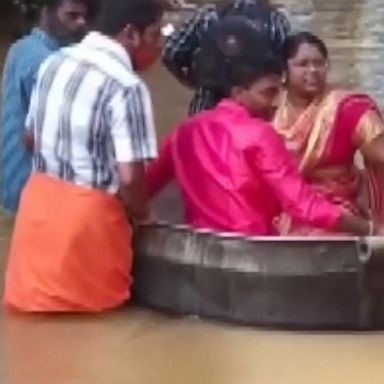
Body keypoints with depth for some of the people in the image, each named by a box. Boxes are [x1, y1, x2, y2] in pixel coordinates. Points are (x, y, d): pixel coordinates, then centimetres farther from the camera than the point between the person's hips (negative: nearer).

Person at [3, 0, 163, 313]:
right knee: (95, 295, 12)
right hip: (88, 213, -6)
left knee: (38, 285, 21)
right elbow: (129, 178, -22)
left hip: (39, 199, 7)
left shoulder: (54, 63, 4)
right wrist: (141, 214, -3)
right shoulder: (126, 87, -18)